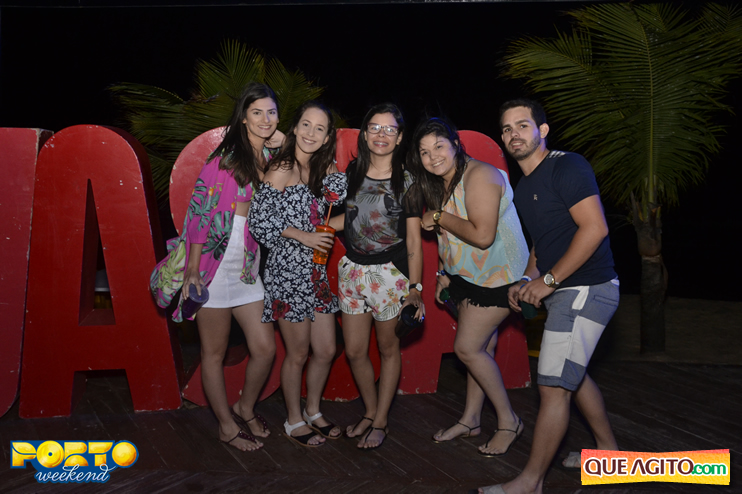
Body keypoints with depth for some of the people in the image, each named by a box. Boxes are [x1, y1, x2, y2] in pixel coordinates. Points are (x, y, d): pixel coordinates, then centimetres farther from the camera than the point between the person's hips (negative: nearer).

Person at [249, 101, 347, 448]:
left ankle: (313, 411, 35)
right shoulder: (281, 170, -12)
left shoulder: (324, 170, 9)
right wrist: (303, 236, -15)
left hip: (316, 271, 7)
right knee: (298, 354, 6)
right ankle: (294, 422, 27)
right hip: (287, 271, -7)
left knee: (326, 350, 12)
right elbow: (260, 223, -14)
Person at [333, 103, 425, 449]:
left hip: (390, 274, -4)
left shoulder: (407, 181, -6)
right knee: (354, 350, 8)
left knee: (388, 349, 9)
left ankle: (380, 421, 25)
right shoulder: (352, 173, 5)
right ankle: (369, 411, 31)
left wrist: (415, 287, -10)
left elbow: (413, 239, -6)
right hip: (353, 269, 4)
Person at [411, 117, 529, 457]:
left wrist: (438, 217, -20)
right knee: (480, 348, 14)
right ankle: (471, 420, 26)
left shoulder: (479, 176, -22)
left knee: (467, 348, -9)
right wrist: (446, 273, 16)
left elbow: (483, 235, -31)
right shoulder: (442, 183, 9)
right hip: (471, 276, 9)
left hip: (498, 276, -9)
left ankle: (509, 421, 8)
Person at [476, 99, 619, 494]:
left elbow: (595, 228, -23)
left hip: (586, 288, -10)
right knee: (572, 374, 21)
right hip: (564, 292, 10)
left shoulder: (567, 166, -14)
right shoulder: (524, 188, 15)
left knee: (553, 386, -7)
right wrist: (527, 281, 9)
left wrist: (548, 280, -20)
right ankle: (608, 450, 40)